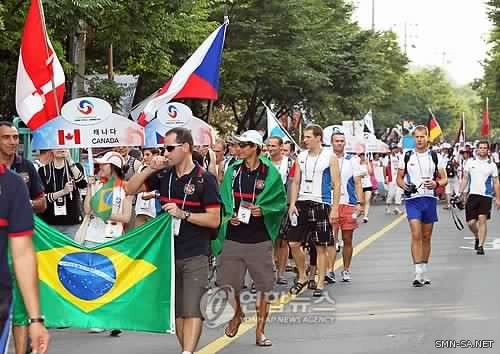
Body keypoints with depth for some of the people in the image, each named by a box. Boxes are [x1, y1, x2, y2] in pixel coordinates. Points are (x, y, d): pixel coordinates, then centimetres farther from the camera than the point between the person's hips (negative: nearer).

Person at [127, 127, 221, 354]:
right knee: (176, 310, 11)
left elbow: (214, 219, -10)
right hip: (168, 253, 6)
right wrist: (150, 169, -5)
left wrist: (183, 214, -20)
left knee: (192, 310, -13)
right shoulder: (164, 175, 7)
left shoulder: (204, 179, -8)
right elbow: (131, 189, 9)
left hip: (195, 256, -5)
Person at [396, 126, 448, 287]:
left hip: (430, 199, 2)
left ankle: (424, 270, 21)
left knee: (426, 236, 9)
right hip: (412, 200, -2)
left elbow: (444, 179, 7)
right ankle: (418, 273, -16)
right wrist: (404, 186, -12)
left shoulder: (435, 157, 6)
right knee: (416, 235, -13)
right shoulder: (406, 157, 4)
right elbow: (399, 178, 9)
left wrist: (436, 184, -15)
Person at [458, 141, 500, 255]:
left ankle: (480, 246, -6)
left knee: (482, 220, -10)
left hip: (486, 196, -2)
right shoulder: (470, 162, 8)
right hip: (472, 194, 2)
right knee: (471, 222, -1)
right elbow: (465, 178, 13)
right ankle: (477, 237, 30)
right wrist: (461, 192, 5)